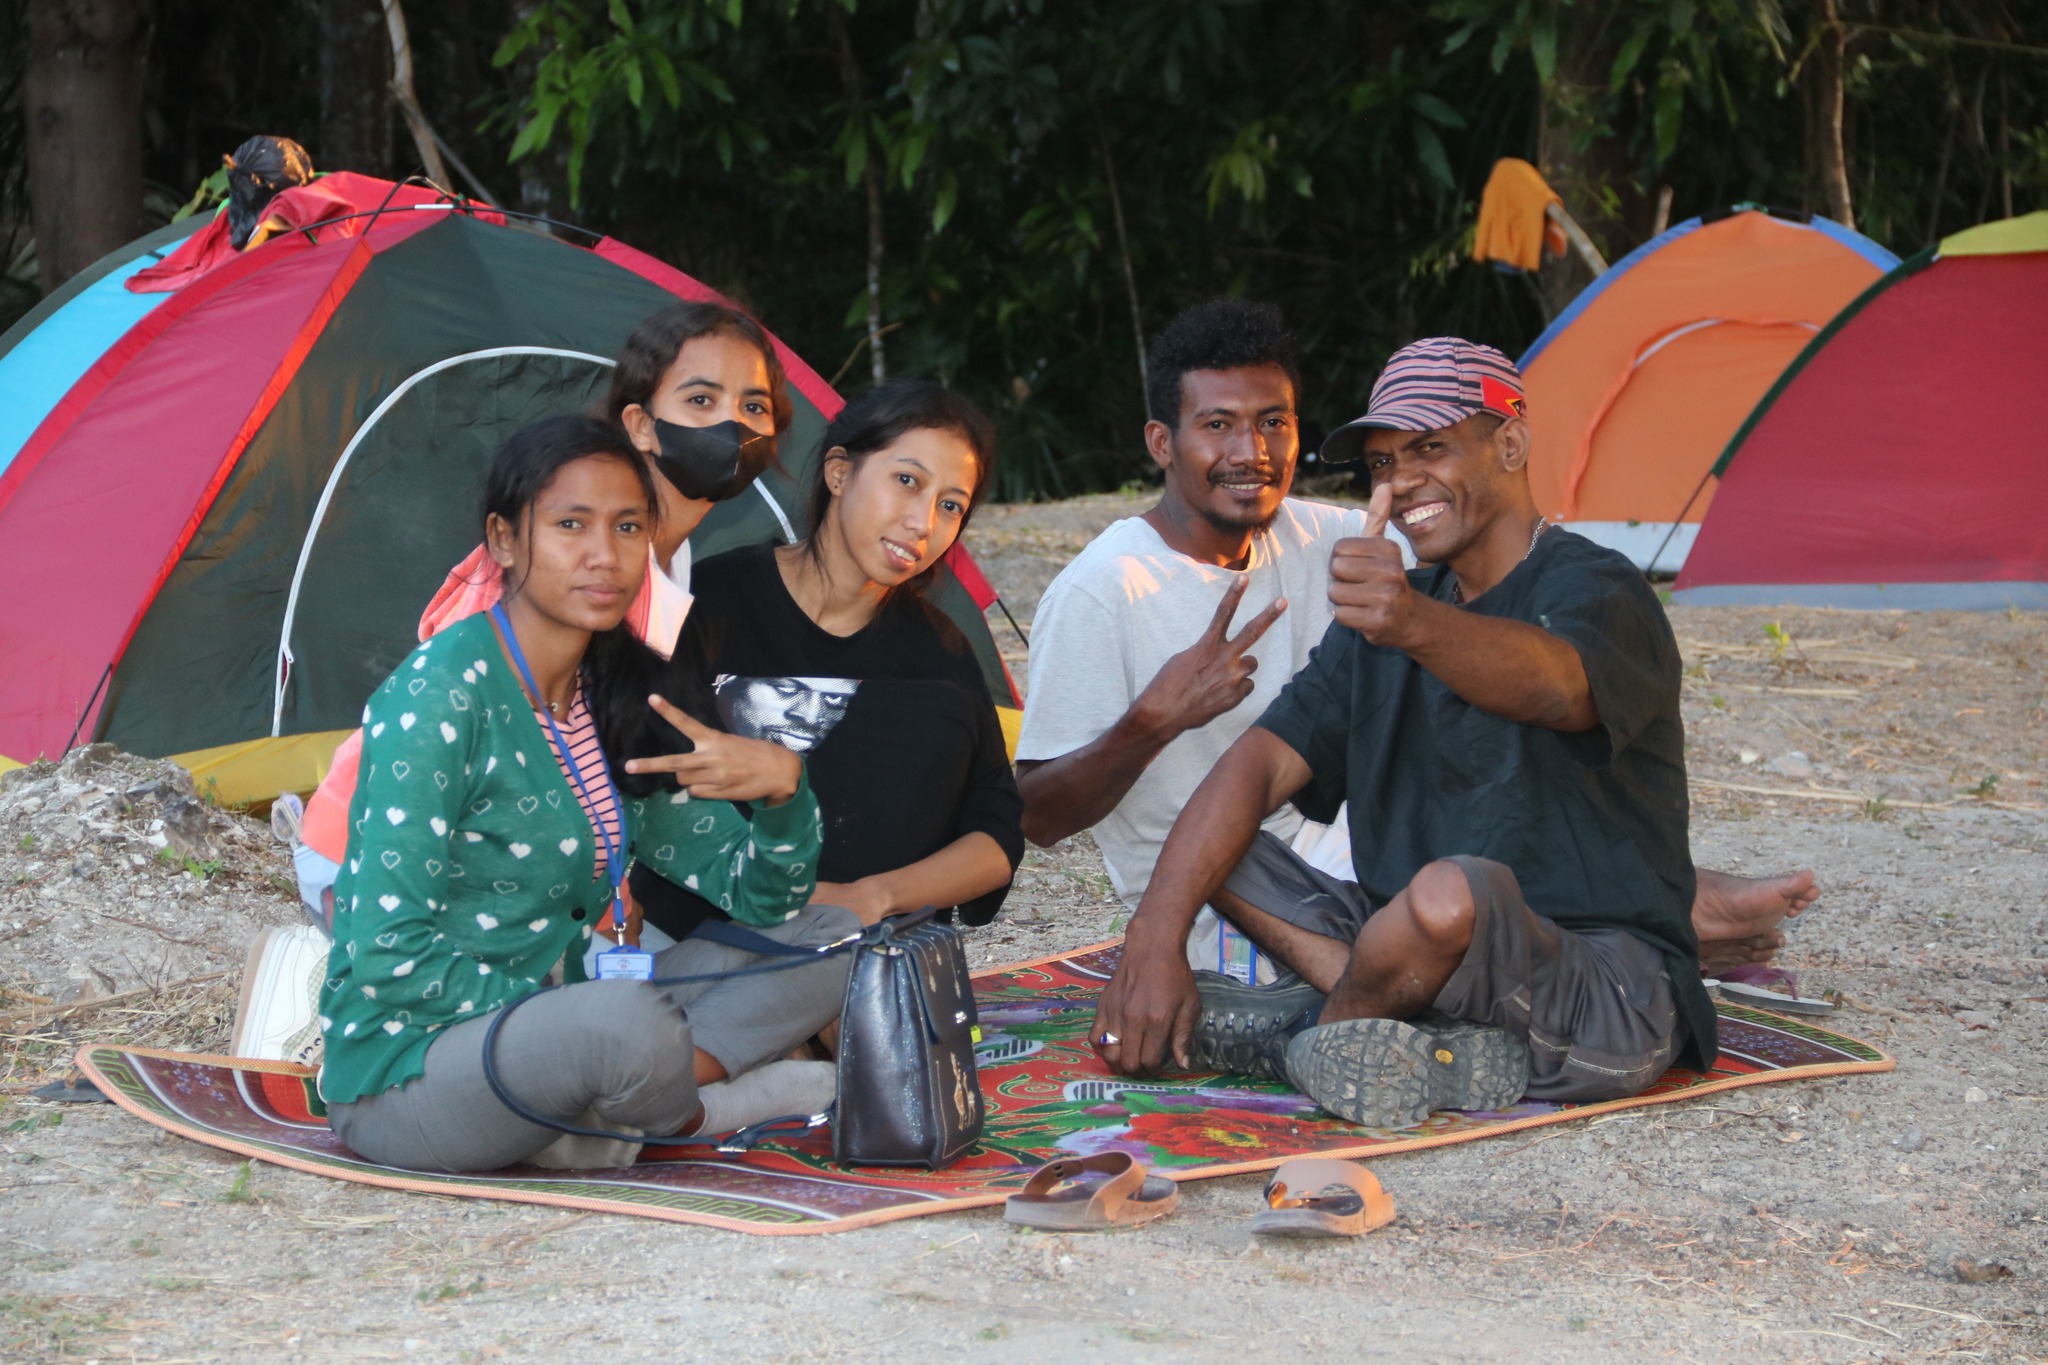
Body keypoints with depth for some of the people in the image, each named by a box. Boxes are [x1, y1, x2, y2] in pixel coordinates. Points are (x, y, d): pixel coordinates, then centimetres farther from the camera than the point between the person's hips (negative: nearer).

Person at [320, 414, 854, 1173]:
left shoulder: (619, 698, 7)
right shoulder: (442, 693, -17)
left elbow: (756, 900, 10)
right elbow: (391, 957, -21)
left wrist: (781, 790, -10)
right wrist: (558, 1009, -19)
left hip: (540, 1022, 9)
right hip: (402, 1075, -9)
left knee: (827, 938, 8)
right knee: (633, 1024, -38)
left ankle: (599, 1121, -10)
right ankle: (719, 1107, -2)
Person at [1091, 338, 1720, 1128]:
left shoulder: (1595, 590, -11)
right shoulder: (1383, 615, 14)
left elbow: (1553, 685, -36)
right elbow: (1255, 768, 3)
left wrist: (1415, 626, -57)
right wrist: (1153, 944, -12)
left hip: (1611, 997, -7)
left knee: (1453, 894, -37)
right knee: (1216, 854, -4)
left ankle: (1332, 1035, -4)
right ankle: (1453, 1044, -22)